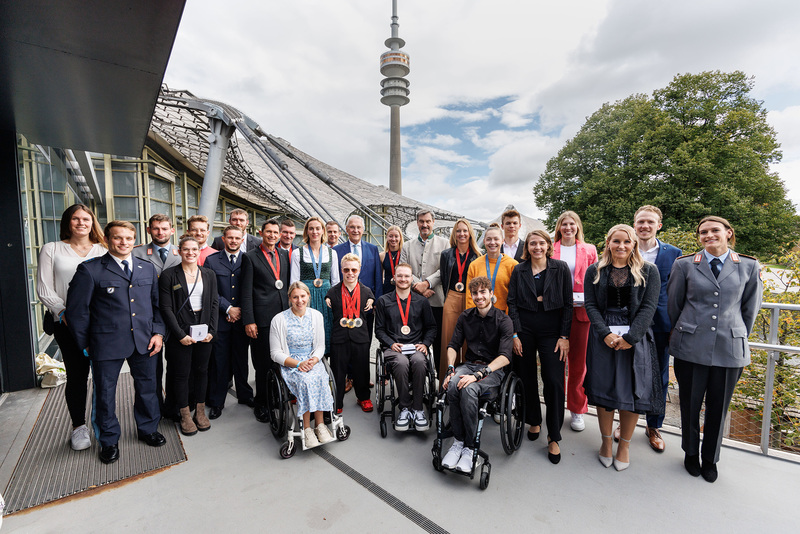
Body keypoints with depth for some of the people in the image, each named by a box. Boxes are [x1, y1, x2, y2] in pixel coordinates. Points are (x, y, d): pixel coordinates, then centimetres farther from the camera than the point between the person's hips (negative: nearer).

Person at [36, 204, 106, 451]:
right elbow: (44, 290, 2)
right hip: (67, 324, -1)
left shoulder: (103, 251, 8)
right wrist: (64, 313, -11)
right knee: (76, 375, 5)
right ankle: (78, 426, 23)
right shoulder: (52, 249, 5)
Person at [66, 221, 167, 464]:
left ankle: (148, 429, 36)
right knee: (105, 393, 12)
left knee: (147, 388, 15)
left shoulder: (147, 268, 7)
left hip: (144, 342, 3)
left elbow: (157, 304, 11)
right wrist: (86, 343, -1)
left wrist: (158, 332, 2)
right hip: (107, 343, -3)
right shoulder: (90, 269, -5)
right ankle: (109, 441, 33)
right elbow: (76, 310, -3)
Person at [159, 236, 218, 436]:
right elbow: (165, 308, -7)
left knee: (201, 370, 11)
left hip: (204, 331, 3)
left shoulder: (209, 274, 6)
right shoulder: (169, 275, -4)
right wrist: (180, 335, -12)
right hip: (180, 332, -3)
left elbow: (214, 303, 6)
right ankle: (185, 416, 23)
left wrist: (211, 330, -4)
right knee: (181, 373, 7)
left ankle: (200, 412, 26)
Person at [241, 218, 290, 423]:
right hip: (263, 318, -4)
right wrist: (248, 321, -9)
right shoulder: (250, 257, 0)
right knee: (263, 364, 6)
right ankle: (261, 405, 23)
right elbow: (246, 292, -4)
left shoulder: (285, 255, 12)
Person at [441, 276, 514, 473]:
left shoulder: (503, 320, -5)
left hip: (493, 370, -3)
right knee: (453, 385, -30)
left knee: (468, 389, -34)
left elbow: (505, 357, -16)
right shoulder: (465, 317, 9)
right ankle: (458, 440, -14)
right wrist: (450, 369, -11)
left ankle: (469, 447, -17)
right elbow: (453, 345, 8)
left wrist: (478, 374, -27)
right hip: (469, 365, 4)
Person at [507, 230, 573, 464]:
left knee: (554, 381, -5)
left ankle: (554, 437, 11)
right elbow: (512, 303, 3)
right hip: (524, 330, 2)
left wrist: (564, 336, -5)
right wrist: (515, 334, -5)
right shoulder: (519, 271, 4)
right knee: (527, 378, 10)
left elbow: (568, 304, 1)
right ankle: (534, 421, 32)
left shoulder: (561, 269, 2)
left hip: (551, 331, -1)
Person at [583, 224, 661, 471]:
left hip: (636, 337, 0)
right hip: (603, 337, 1)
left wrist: (630, 337, -14)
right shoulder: (595, 271, 5)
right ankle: (606, 441, 26)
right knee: (603, 389, 7)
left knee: (632, 392, 5)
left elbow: (649, 306, -4)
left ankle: (625, 444, 26)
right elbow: (590, 305, 1)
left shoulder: (648, 271, 3)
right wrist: (606, 333, -12)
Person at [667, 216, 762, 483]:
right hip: (691, 347, -1)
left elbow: (750, 308, 11)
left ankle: (710, 458, 33)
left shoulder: (749, 267, 3)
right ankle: (691, 453, 32)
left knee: (718, 407, 12)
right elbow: (673, 304, 7)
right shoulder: (684, 265, 0)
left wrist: (738, 338, 14)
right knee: (690, 403, 11)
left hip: (729, 349, 1)